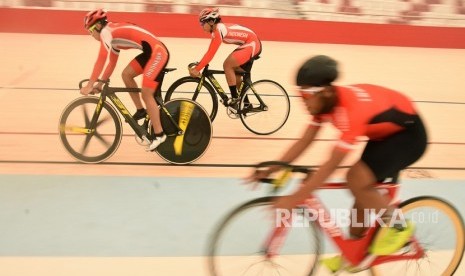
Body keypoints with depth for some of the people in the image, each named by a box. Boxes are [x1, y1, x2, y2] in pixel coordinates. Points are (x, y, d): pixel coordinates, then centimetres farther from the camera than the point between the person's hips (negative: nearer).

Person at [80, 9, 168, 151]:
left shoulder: (106, 32, -8)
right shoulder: (113, 35, 20)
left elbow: (101, 60, -16)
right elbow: (112, 62, 24)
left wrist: (90, 85, -13)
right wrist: (100, 83, 21)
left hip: (158, 52, -9)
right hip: (150, 52, 9)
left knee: (146, 94, -8)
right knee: (126, 74, 11)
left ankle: (159, 134, -2)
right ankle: (141, 110, 19)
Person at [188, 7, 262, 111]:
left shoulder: (218, 30, -19)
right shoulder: (219, 28, 10)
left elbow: (211, 53, -24)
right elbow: (210, 52, 13)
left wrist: (197, 69, -24)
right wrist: (198, 65, 7)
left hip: (252, 44, -10)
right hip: (253, 44, 10)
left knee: (227, 65, -16)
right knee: (236, 74, 13)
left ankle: (235, 100, -10)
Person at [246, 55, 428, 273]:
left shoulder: (352, 109, -38)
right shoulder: (325, 103, -11)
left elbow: (331, 165, -39)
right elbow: (303, 143, -5)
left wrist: (294, 198, -38)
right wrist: (268, 171, -9)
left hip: (409, 133, -8)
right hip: (384, 132, 9)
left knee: (358, 180, -23)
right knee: (363, 190, 7)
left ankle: (397, 226, 0)